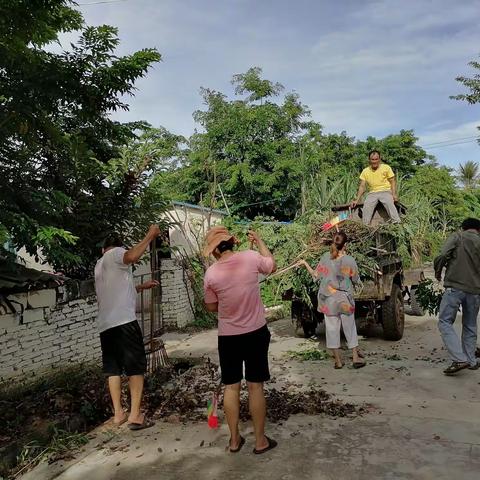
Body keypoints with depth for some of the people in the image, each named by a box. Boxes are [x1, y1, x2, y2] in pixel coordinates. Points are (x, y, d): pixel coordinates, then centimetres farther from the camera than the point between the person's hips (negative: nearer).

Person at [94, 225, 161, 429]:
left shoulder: (99, 265, 27)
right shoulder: (116, 253, 1)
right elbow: (132, 256, -24)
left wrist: (141, 287, 35)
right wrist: (150, 236, -15)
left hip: (105, 324, 8)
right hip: (123, 321, -8)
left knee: (113, 368, 13)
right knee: (136, 367, -3)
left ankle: (118, 413, 14)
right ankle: (135, 415, -4)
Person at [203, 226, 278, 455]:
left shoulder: (211, 273, -9)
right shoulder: (251, 257, -11)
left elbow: (211, 307, 4)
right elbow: (272, 265, 11)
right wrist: (258, 241, 19)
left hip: (228, 336, 0)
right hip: (256, 332, 0)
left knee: (231, 387, 12)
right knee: (255, 386, 8)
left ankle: (234, 439, 23)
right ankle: (260, 440, 19)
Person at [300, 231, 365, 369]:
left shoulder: (325, 257, -8)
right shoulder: (350, 260, -13)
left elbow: (316, 275, 1)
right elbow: (356, 280, -1)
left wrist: (305, 264, 15)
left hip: (328, 300, 1)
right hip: (345, 300, -1)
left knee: (332, 328, 9)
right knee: (350, 328, 14)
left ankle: (338, 360, 15)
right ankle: (356, 358, 20)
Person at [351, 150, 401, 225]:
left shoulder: (386, 167, 1)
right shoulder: (365, 171, 6)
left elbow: (392, 182, 2)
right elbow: (362, 186, 5)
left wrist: (394, 194, -14)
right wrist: (357, 200, -5)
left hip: (385, 191, -2)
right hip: (372, 193, 2)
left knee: (390, 203, -32)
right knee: (366, 206, -26)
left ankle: (397, 223, -35)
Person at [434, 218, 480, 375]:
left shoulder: (457, 237, 1)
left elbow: (442, 256, -12)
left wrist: (438, 273, 5)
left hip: (455, 287, -4)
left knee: (445, 322, 1)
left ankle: (459, 359, -11)